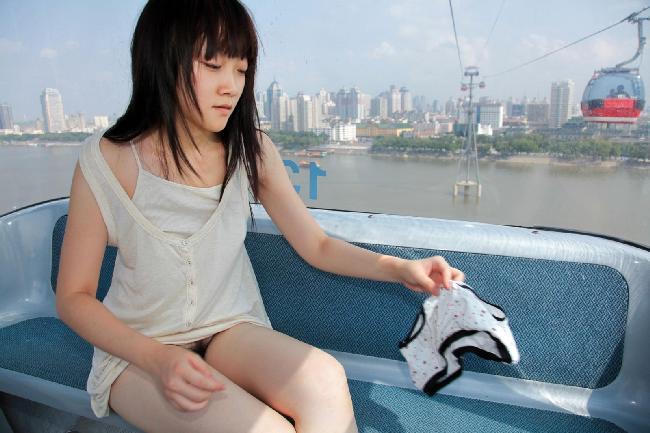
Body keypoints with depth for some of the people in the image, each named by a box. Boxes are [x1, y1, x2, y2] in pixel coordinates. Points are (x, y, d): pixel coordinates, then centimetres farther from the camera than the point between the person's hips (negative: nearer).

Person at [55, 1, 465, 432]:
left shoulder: (251, 150, -4)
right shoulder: (107, 161, -12)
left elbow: (318, 246, -1)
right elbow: (73, 297, -7)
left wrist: (400, 268, -17)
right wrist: (157, 358, -22)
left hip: (232, 330, 3)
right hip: (137, 351, -2)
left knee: (324, 379, -28)